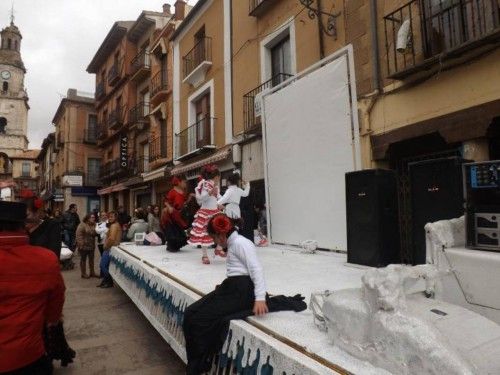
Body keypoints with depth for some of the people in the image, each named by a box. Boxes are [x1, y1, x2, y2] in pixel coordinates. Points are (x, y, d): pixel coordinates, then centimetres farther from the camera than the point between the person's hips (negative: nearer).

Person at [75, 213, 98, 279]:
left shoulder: (94, 225, 6)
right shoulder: (82, 225, -14)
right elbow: (79, 235, -18)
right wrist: (81, 244, -23)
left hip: (91, 246, 6)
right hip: (84, 246, -6)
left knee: (91, 259, 13)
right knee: (83, 260, 6)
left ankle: (92, 272, 23)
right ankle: (83, 274, 14)